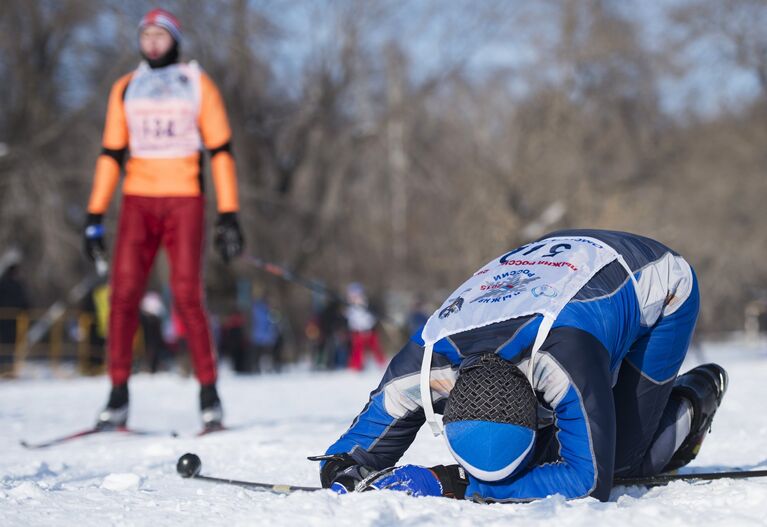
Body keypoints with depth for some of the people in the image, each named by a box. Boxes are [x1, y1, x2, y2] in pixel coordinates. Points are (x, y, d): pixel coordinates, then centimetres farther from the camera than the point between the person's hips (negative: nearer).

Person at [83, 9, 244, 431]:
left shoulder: (198, 85, 6)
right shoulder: (125, 90, 13)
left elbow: (221, 151, 4)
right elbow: (110, 154, 14)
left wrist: (229, 217, -3)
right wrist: (95, 217, 7)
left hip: (184, 201, -2)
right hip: (137, 202, 2)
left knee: (187, 296, -11)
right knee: (124, 293, -8)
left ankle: (208, 392, 0)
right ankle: (118, 395, -1)